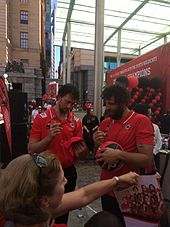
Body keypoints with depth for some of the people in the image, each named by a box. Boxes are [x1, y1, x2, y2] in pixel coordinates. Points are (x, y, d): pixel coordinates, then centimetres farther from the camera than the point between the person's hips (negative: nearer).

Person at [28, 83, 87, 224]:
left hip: (68, 172, 3)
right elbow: (31, 149, -11)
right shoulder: (42, 118, -10)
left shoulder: (76, 121, -1)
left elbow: (78, 149, 6)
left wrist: (81, 150, -17)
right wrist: (49, 137, -26)